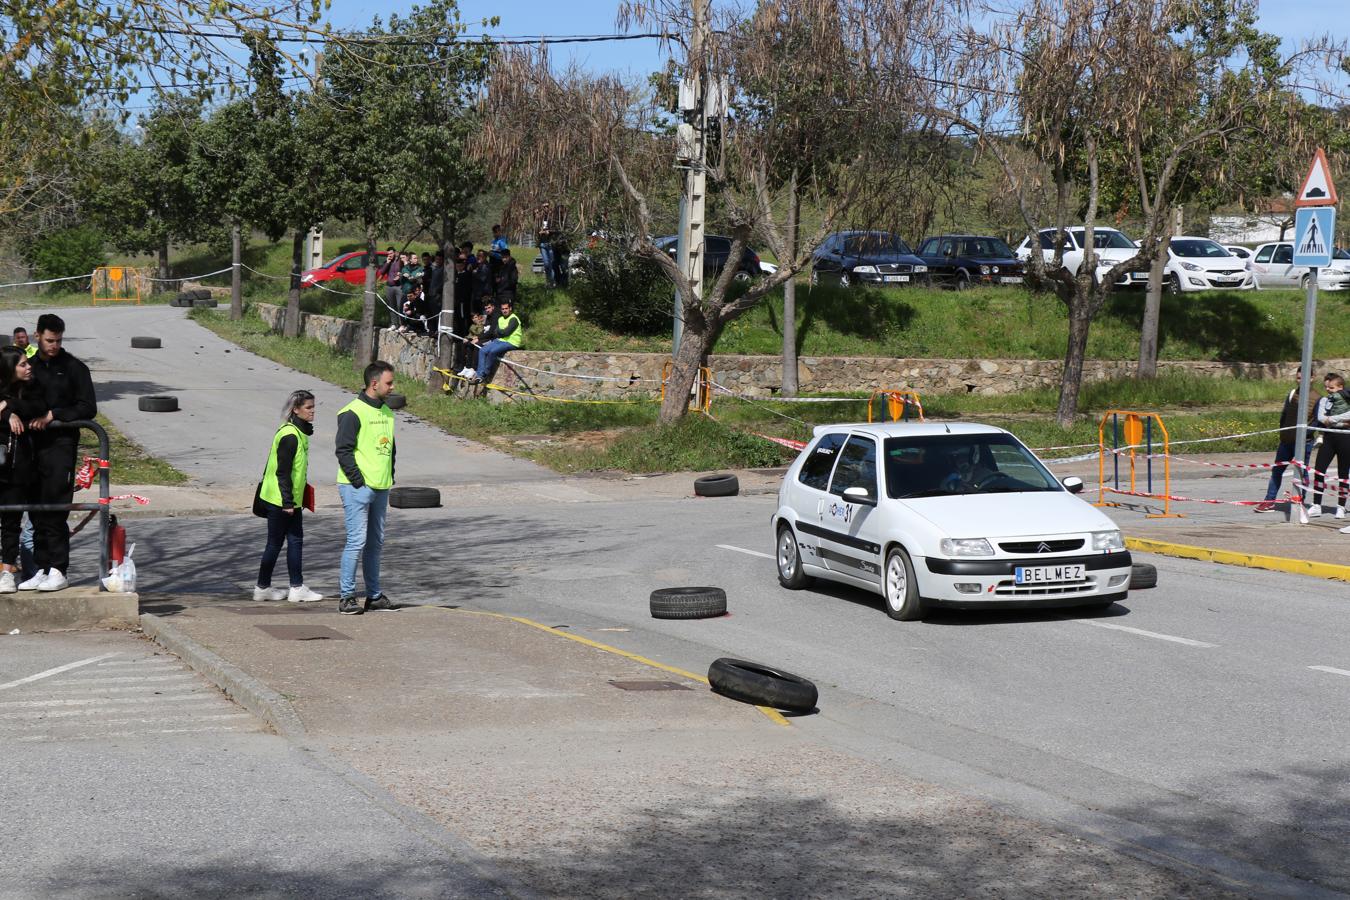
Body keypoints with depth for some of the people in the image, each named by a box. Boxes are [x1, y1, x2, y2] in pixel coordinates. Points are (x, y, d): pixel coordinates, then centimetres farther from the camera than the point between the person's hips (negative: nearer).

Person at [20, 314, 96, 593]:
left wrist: (53, 415, -12)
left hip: (61, 446, -5)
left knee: (55, 512, -9)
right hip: (33, 445, 5)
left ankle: (59, 571, -6)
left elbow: (88, 408, -3)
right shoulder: (30, 366, 14)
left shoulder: (74, 368, 1)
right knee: (37, 513, 6)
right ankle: (42, 569, 11)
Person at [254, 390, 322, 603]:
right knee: (275, 543, 1)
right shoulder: (289, 436, -20)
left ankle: (297, 588, 9)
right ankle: (263, 588, 12)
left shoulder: (299, 433, 11)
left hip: (291, 500, 10)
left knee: (295, 541, 8)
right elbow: (282, 472, -21)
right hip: (281, 500, -10)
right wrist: (288, 501, -21)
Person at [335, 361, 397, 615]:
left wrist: (390, 479, 15)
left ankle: (374, 595, 20)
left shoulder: (387, 412, 14)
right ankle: (347, 596, -5)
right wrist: (358, 481, -16)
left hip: (381, 489, 8)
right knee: (357, 541, -9)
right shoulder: (353, 413, -12)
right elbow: (344, 450, -15)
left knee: (375, 543, 13)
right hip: (358, 489, -8)